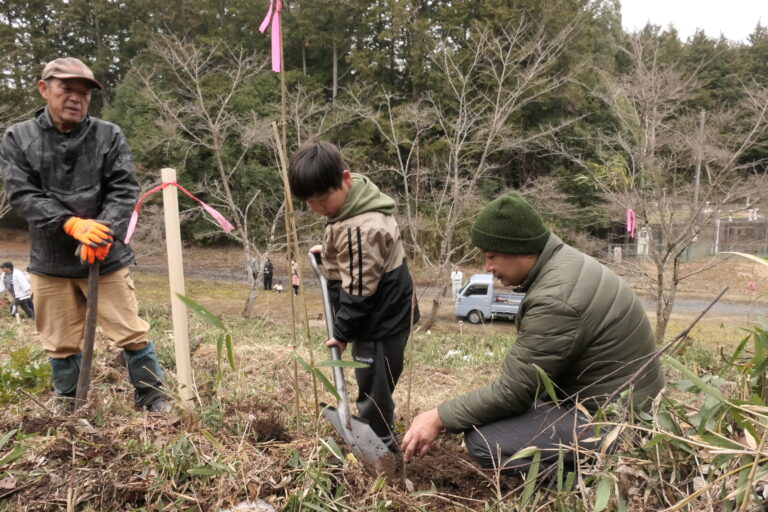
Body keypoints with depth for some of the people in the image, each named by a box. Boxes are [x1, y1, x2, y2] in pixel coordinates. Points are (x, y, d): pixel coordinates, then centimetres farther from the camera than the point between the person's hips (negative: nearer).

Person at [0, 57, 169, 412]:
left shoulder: (110, 136, 0)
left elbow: (124, 191, -5)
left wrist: (103, 233, -21)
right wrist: (72, 224, -21)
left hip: (106, 258, -1)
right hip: (50, 262, 2)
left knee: (131, 334, 3)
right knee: (61, 344, 13)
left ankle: (152, 398, 19)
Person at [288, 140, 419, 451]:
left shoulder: (360, 229, -29)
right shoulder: (355, 206, 3)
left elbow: (358, 289, -23)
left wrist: (342, 331, -13)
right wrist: (328, 254, 12)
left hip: (381, 320, -10)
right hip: (384, 314, 10)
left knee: (373, 387, 2)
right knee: (374, 384, 21)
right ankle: (379, 443, 37)